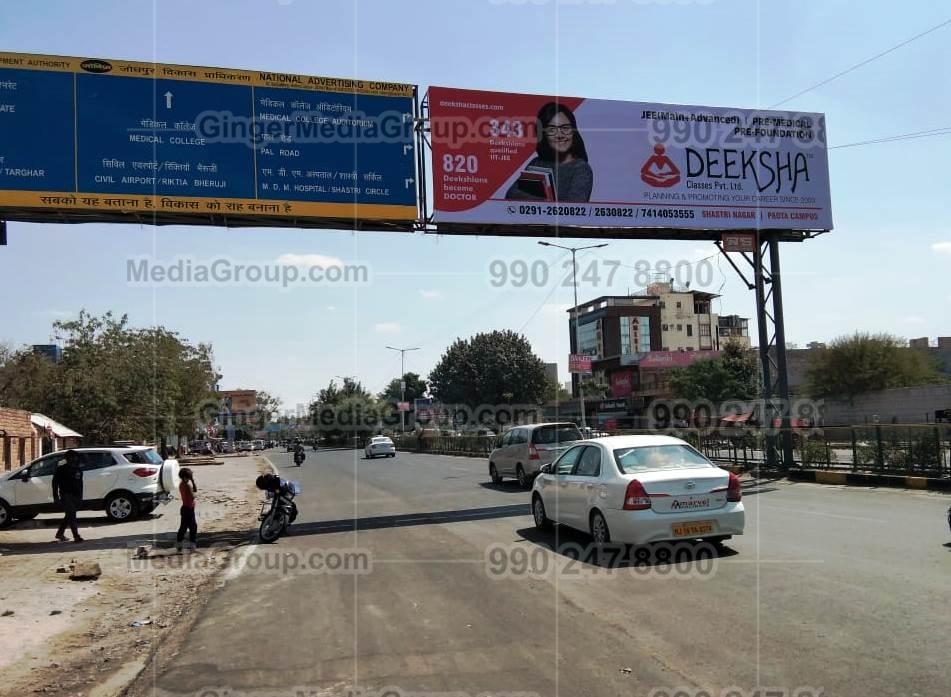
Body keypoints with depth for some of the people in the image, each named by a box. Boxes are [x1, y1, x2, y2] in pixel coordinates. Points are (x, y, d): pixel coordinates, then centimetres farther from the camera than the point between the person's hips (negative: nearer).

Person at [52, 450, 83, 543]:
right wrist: (55, 497, -8)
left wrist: (80, 497, 14)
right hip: (66, 495, -6)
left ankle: (59, 533, 30)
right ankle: (76, 536, -17)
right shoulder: (61, 469, -3)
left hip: (75, 496, 6)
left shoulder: (78, 470, 12)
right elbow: (55, 483, -2)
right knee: (71, 515, -14)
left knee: (69, 515, 13)